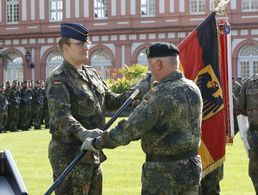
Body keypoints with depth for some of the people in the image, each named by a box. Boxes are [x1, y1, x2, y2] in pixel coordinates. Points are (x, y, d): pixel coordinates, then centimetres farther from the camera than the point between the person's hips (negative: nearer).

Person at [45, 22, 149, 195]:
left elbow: (111, 101, 20)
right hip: (70, 156, -9)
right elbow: (60, 116, -30)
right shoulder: (58, 80, -16)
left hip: (92, 153, 9)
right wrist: (83, 133, -47)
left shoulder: (91, 74, 13)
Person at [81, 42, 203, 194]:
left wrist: (97, 143, -11)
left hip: (164, 171, -7)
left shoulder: (161, 95, -19)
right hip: (192, 167, 7)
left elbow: (133, 128, -20)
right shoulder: (193, 89, 4)